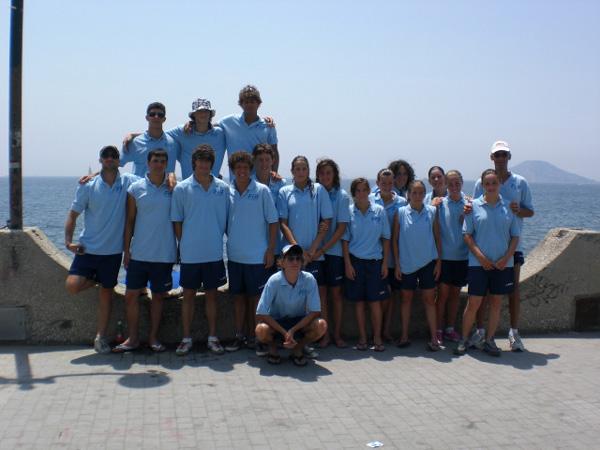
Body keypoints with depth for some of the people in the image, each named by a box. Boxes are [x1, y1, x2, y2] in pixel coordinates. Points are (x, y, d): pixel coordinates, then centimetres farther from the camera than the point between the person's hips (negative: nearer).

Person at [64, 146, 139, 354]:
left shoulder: (129, 182, -2)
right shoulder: (88, 186, -3)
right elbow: (73, 214, 1)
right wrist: (68, 241, -9)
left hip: (113, 250, 0)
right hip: (88, 248, 0)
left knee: (106, 292, 8)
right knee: (72, 286, -12)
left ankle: (100, 336, 19)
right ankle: (95, 279, 21)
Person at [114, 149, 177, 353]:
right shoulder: (136, 188, 0)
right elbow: (129, 220, 4)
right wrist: (126, 249, 1)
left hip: (165, 254, 0)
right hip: (139, 253, 0)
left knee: (158, 296, 10)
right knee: (131, 295, 3)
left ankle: (153, 338, 21)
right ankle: (132, 338, 16)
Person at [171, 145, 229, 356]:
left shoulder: (223, 188, 2)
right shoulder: (182, 188, -2)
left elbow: (227, 218, 7)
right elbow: (177, 221, 1)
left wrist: (220, 240, 3)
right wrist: (183, 245, -2)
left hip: (214, 252, 1)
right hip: (190, 253, -1)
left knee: (211, 294, 10)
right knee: (188, 295, 8)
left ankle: (212, 337, 20)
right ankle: (187, 338, 18)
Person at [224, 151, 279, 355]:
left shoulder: (262, 191, -4)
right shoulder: (226, 191, 3)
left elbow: (273, 221, -3)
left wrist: (271, 250, -7)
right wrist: (231, 239, 4)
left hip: (258, 256, -3)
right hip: (234, 255, 3)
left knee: (256, 297, 3)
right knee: (238, 296, 11)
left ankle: (255, 337, 13)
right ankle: (240, 335, 21)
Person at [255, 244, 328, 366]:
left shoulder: (309, 279, -19)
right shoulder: (274, 281, -22)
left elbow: (315, 312, -16)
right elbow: (261, 314, -21)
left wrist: (292, 331, -24)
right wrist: (284, 333, -26)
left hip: (300, 322, 2)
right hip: (276, 322, -1)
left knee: (321, 325, -27)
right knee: (261, 330, -34)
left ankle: (298, 349, 3)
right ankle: (273, 347, 4)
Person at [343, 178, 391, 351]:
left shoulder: (379, 211, 0)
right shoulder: (348, 212, -1)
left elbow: (386, 238, 4)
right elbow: (345, 240, 0)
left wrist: (385, 263, 0)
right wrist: (348, 264, -5)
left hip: (375, 261, 0)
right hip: (355, 261, 0)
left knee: (375, 301, 1)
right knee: (359, 301, 6)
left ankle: (377, 337, 11)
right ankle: (362, 337, 15)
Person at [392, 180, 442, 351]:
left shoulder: (432, 212, -1)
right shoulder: (401, 213, -3)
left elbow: (437, 237, 4)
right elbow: (395, 239, 0)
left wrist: (439, 261, -1)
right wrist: (397, 264, -2)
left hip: (428, 262, 0)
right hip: (407, 263, 0)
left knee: (429, 299, 4)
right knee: (406, 298, 9)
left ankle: (434, 337, 7)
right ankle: (404, 336, 17)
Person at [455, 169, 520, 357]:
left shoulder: (509, 207, 3)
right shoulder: (474, 206, -1)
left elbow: (515, 236, 5)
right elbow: (467, 234, -2)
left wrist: (506, 258, -8)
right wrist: (481, 257, -11)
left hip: (503, 263, 2)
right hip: (479, 263, -2)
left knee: (496, 303, 9)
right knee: (473, 303, 0)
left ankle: (489, 341, 19)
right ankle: (463, 340, 12)